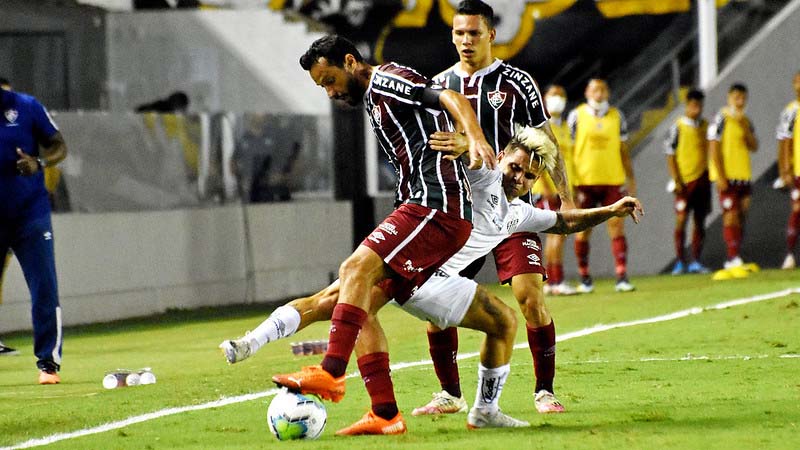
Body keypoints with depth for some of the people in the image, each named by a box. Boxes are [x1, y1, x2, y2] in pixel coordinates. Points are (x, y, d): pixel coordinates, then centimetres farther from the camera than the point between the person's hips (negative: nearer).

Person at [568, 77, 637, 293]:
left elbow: (623, 150, 14)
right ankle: (585, 279, 12)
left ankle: (622, 277, -6)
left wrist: (630, 178, 11)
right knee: (583, 230, 2)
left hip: (613, 180, 1)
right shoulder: (577, 115, 2)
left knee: (617, 226, -6)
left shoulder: (617, 116, 9)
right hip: (584, 181, -1)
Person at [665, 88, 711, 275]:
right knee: (681, 220, -6)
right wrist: (676, 181, -10)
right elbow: (670, 155, -4)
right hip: (685, 180, -4)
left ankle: (695, 262, 10)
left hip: (702, 178, 4)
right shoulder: (678, 127, -4)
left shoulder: (706, 126, 9)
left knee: (700, 221, 5)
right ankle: (680, 262, -1)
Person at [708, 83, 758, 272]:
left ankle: (733, 261, 13)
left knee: (740, 217, 8)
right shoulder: (722, 119, -8)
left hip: (743, 175, 7)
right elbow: (714, 149, -12)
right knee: (731, 217, -10)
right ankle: (734, 260, -13)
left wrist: (746, 129, -8)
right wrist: (720, 176, -17)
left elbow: (754, 147, 9)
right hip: (727, 176, -7)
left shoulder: (746, 121, 14)